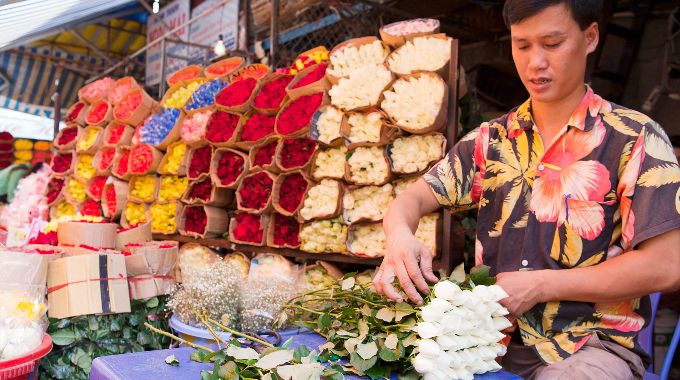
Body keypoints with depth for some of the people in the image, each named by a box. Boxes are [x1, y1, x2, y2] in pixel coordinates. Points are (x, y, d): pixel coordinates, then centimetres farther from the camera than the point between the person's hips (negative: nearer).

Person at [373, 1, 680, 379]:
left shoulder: (636, 139, -5)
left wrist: (540, 285, -16)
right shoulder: (491, 139, 7)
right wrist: (399, 234, -19)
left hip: (592, 343, -3)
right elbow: (415, 198, 5)